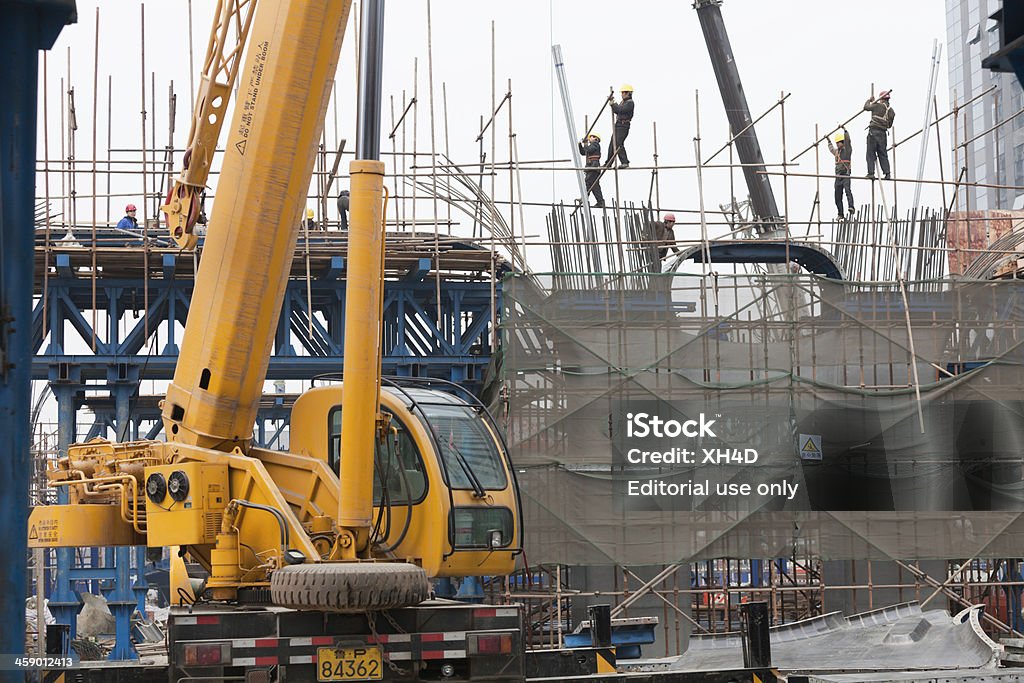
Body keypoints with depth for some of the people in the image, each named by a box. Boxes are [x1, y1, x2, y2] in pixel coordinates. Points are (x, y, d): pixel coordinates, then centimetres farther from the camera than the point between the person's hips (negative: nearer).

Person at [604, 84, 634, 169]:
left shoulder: (630, 103, -11)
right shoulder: (623, 102, 19)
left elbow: (620, 110, -22)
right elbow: (616, 111, 19)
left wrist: (613, 104, -10)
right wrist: (612, 101, 10)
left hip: (623, 126, -10)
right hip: (618, 125, 10)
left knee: (618, 143, -20)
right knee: (612, 144, 11)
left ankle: (625, 162, -21)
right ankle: (608, 164, 16)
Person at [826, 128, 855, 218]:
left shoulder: (847, 149, 2)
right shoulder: (837, 151, 22)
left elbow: (847, 140, -15)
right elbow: (831, 148, 44)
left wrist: (844, 130, -22)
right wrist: (828, 140, 55)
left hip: (846, 174, -7)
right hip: (838, 176, 7)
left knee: (848, 190, -28)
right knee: (838, 196, 4)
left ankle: (851, 207, -43)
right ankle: (840, 214, 10)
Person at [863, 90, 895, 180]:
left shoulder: (878, 106, -6)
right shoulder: (891, 111, 10)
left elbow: (866, 107, 2)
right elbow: (890, 125, 14)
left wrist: (869, 100, 20)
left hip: (873, 131, -5)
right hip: (883, 133, 5)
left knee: (871, 153, -3)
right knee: (883, 154, 9)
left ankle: (871, 173, -10)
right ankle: (887, 173, 2)